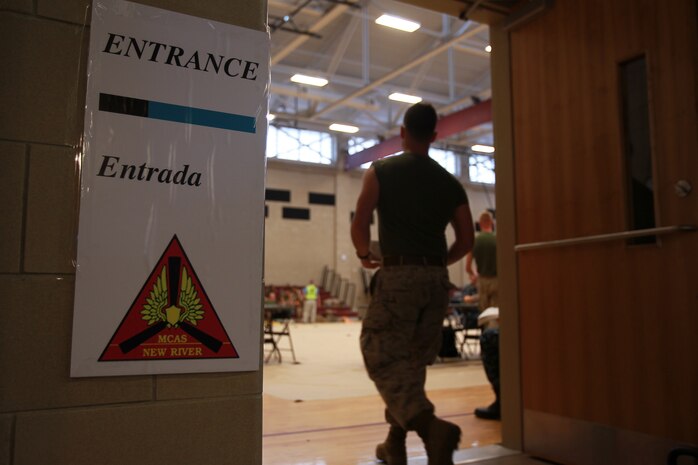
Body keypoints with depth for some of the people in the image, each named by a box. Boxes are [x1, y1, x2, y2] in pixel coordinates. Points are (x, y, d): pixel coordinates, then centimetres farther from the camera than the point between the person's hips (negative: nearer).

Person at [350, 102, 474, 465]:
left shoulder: (382, 171, 0)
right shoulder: (449, 182, 11)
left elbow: (359, 224, -8)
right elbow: (466, 240, 8)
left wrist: (364, 255, 12)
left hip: (398, 275, -5)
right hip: (436, 280, 5)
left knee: (383, 358, -1)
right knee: (412, 362, 16)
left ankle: (430, 426, -22)